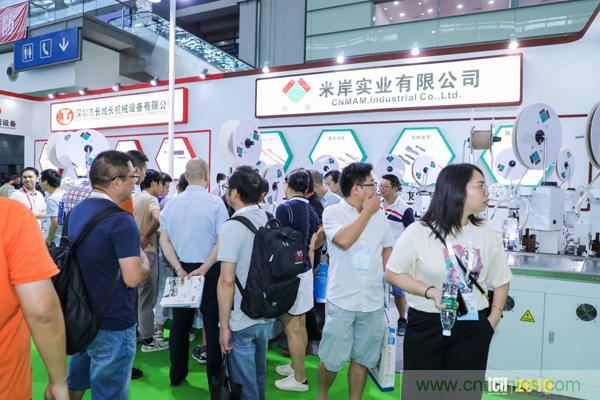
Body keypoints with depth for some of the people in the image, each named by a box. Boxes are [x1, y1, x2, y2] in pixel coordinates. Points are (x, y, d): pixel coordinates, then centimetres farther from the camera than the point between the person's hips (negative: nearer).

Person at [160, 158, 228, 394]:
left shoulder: (172, 203, 1)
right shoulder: (215, 203, -12)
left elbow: (164, 240, -1)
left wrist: (179, 268, -6)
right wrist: (204, 269, -15)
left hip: (181, 269, 4)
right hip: (209, 270, -4)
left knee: (180, 322, 17)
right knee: (212, 324, 6)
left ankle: (176, 375, 32)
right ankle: (215, 381, 13)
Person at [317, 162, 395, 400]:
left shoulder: (379, 214, 5)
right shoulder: (333, 212, -7)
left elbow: (387, 248, 18)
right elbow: (344, 240, -26)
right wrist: (367, 211, -14)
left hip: (373, 301, 4)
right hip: (342, 300, -4)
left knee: (362, 358, 14)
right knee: (332, 358, 7)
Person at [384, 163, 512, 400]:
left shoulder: (486, 234, 1)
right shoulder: (418, 232, -13)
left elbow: (501, 281, 12)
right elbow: (392, 274, -7)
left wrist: (493, 319, 1)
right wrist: (430, 291, -20)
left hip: (473, 328, 4)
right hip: (426, 325, -3)